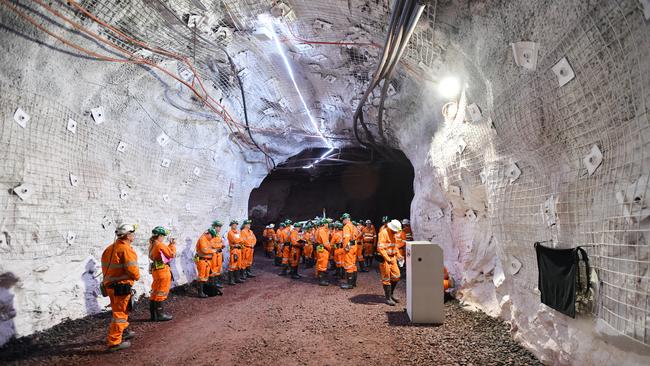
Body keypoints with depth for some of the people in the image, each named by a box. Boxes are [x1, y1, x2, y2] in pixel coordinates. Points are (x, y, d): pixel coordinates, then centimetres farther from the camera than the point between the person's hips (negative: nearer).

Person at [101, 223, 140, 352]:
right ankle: (114, 342, 4)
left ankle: (124, 331, 41)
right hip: (122, 286, -9)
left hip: (109, 285, 9)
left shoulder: (109, 249, 10)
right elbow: (132, 269, -22)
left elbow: (106, 267, 13)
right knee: (120, 313, -1)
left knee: (120, 310, 25)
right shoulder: (126, 250, -19)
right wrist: (137, 276, -3)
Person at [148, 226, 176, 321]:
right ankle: (159, 314, 5)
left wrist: (170, 245, 13)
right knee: (161, 292, -1)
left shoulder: (152, 245, 11)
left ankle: (153, 314, 23)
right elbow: (172, 254, -12)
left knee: (155, 292, 15)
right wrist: (173, 245, 1)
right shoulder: (160, 245, -17)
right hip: (163, 271, -9)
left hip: (155, 270, 9)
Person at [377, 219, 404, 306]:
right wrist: (387, 259, -30)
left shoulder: (393, 233, 11)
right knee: (386, 278, 0)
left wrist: (398, 255, 11)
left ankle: (391, 293, 28)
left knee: (396, 276, 11)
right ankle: (388, 298, 10)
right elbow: (380, 248, -25)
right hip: (384, 259, -8)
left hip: (392, 258, 9)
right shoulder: (383, 233, -18)